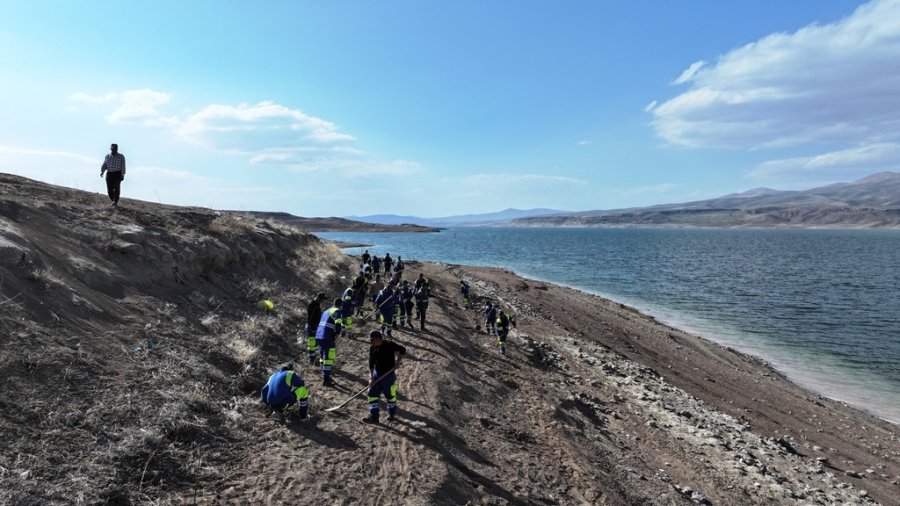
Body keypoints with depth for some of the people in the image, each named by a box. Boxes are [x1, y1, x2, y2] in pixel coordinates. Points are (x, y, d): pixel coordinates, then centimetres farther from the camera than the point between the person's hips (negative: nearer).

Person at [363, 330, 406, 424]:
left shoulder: (389, 345, -16)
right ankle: (374, 416, 6)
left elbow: (403, 350, -9)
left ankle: (392, 414, 31)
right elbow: (371, 364, 5)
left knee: (390, 395, 8)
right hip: (377, 375, 5)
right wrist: (371, 377, -2)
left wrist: (398, 361, -19)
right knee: (372, 394, -1)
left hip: (389, 375, -5)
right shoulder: (372, 348, 0)